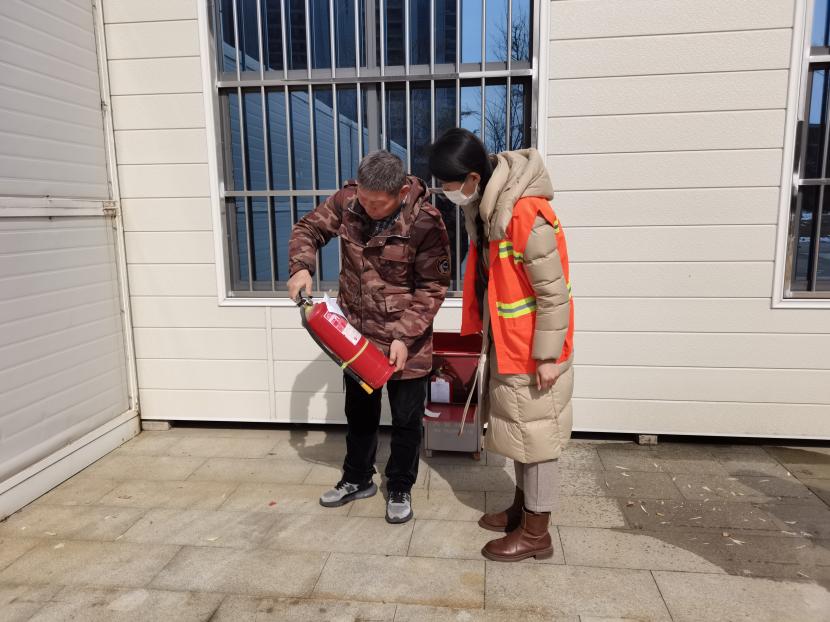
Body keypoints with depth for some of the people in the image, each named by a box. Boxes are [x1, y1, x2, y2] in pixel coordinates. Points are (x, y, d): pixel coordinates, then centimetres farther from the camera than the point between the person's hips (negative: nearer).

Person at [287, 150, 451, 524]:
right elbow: (308, 229, 4)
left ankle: (400, 489, 31)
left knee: (406, 418, 9)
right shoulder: (347, 201, -10)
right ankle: (357, 479, 40)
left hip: (406, 337, -4)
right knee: (359, 410, 19)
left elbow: (432, 287, -17)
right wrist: (301, 267, -16)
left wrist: (405, 336, -23)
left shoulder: (425, 222, -22)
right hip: (357, 332, 4)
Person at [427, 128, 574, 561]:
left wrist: (547, 355, -19)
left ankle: (536, 532, 22)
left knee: (534, 433, 5)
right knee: (516, 427, 20)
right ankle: (523, 507, 38)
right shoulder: (483, 207, 2)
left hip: (533, 347, -9)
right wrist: (485, 331, 18)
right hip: (506, 341, 9)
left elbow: (553, 292, -23)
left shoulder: (526, 214, -27)